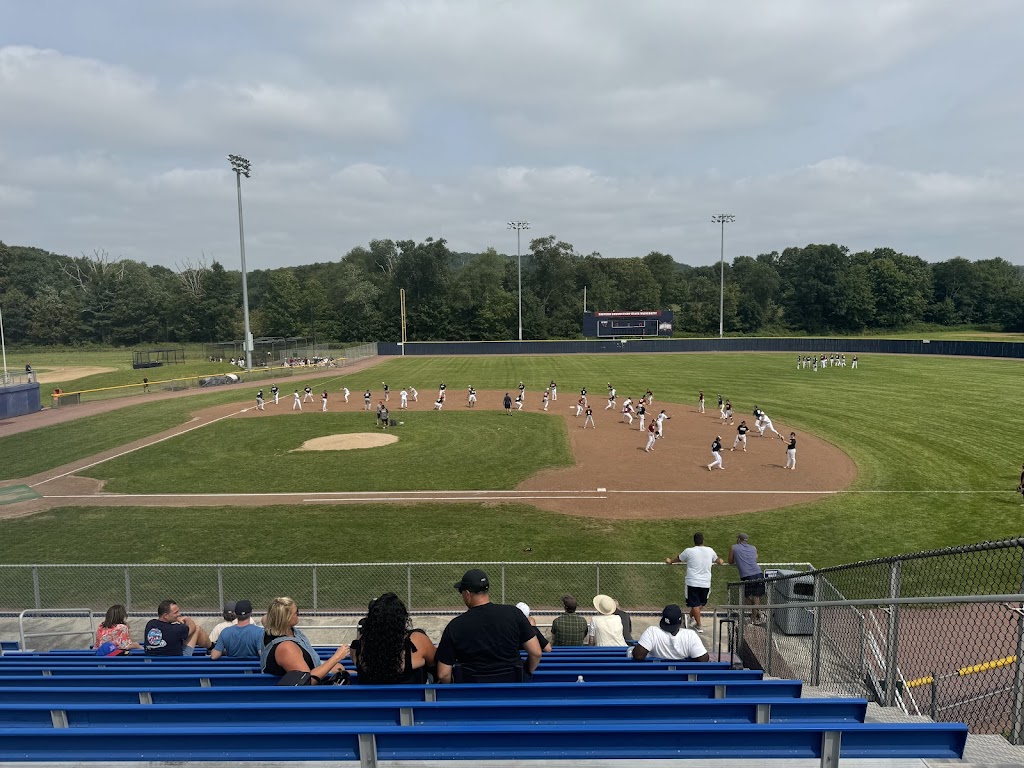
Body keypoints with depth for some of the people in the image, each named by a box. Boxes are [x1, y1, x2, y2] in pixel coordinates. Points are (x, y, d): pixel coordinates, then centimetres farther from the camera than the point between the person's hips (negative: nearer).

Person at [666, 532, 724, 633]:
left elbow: (678, 558, 11)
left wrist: (670, 561, 32)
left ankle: (699, 626, 7)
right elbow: (718, 560, 24)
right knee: (701, 603, 21)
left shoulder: (689, 551, -7)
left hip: (693, 583, -3)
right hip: (706, 583, 3)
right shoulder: (710, 550, 2)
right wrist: (721, 561, 49)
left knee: (695, 604, 5)